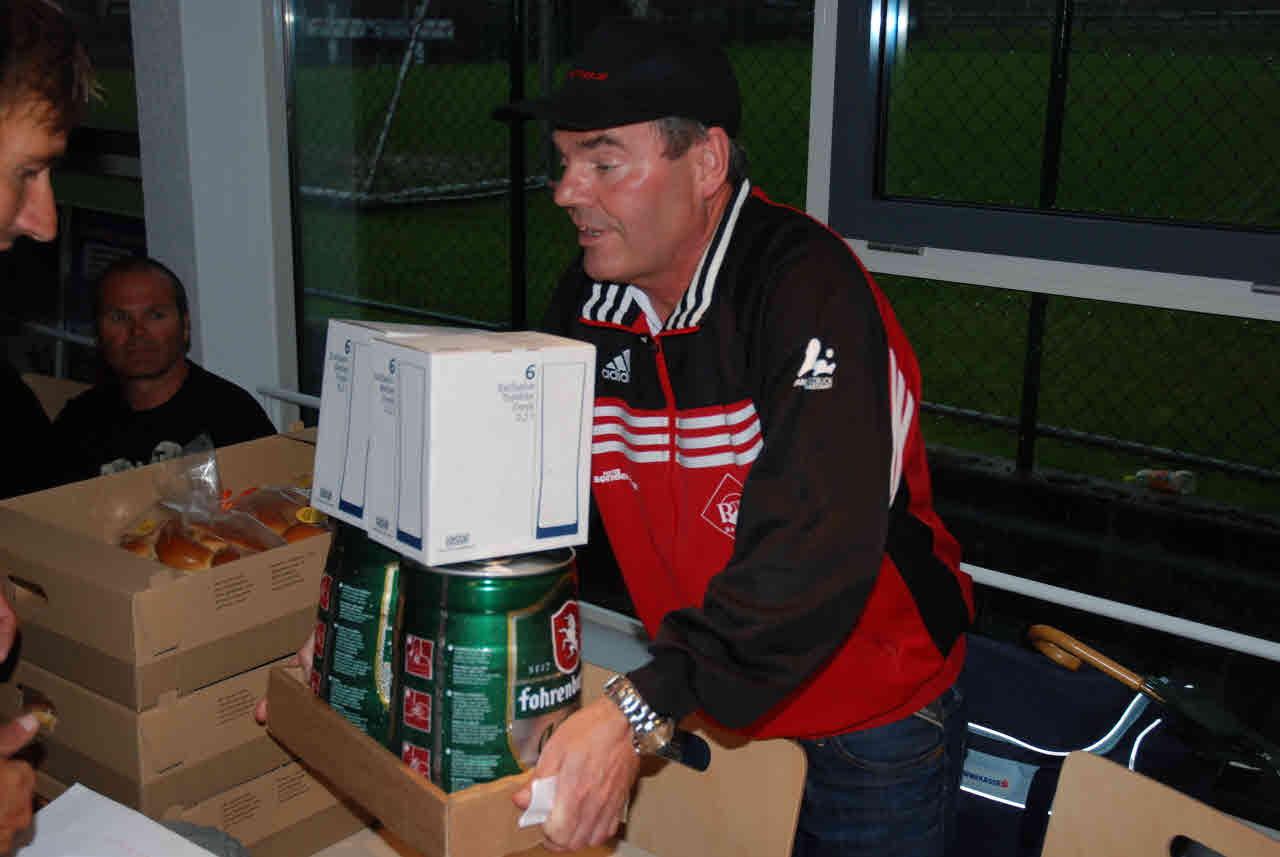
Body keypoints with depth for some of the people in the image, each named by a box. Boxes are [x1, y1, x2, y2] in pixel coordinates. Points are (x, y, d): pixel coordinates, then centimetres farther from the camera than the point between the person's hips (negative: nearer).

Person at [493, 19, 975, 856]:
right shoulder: (589, 301, -4)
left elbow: (815, 548, -37)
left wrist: (641, 710, -44)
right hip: (715, 703, 6)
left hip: (873, 724, -6)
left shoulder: (807, 286, -27)